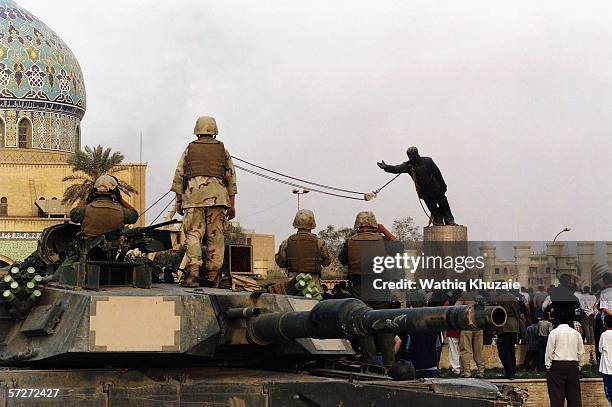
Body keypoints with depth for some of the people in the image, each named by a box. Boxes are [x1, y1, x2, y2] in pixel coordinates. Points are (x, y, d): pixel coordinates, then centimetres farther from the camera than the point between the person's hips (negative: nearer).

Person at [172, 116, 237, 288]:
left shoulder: (190, 149, 15)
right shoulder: (223, 150, 16)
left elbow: (178, 175, 10)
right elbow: (231, 178, 12)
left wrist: (179, 200, 13)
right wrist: (232, 205, 13)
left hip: (193, 195, -1)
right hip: (217, 196, 1)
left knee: (193, 235, -5)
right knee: (215, 236, 3)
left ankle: (193, 274, -17)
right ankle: (213, 276, 2)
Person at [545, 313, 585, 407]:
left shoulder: (554, 332, -4)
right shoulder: (576, 333, 7)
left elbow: (549, 351, -5)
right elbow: (581, 352, 10)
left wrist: (548, 365, 2)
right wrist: (579, 365, 19)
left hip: (557, 365, -3)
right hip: (573, 366, 3)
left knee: (557, 396, -3)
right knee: (574, 395, 7)